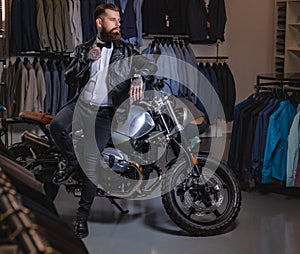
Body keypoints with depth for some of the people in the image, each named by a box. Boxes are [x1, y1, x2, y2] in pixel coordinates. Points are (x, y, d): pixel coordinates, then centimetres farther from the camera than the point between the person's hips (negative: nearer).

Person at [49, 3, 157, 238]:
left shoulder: (125, 50, 8)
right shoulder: (84, 49, 13)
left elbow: (149, 64, -4)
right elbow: (69, 79, 6)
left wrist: (138, 77, -27)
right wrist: (85, 60, -10)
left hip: (104, 111, -2)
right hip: (81, 103, 2)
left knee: (91, 163, -11)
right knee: (57, 125, -29)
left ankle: (83, 215, 3)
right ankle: (73, 162, 1)